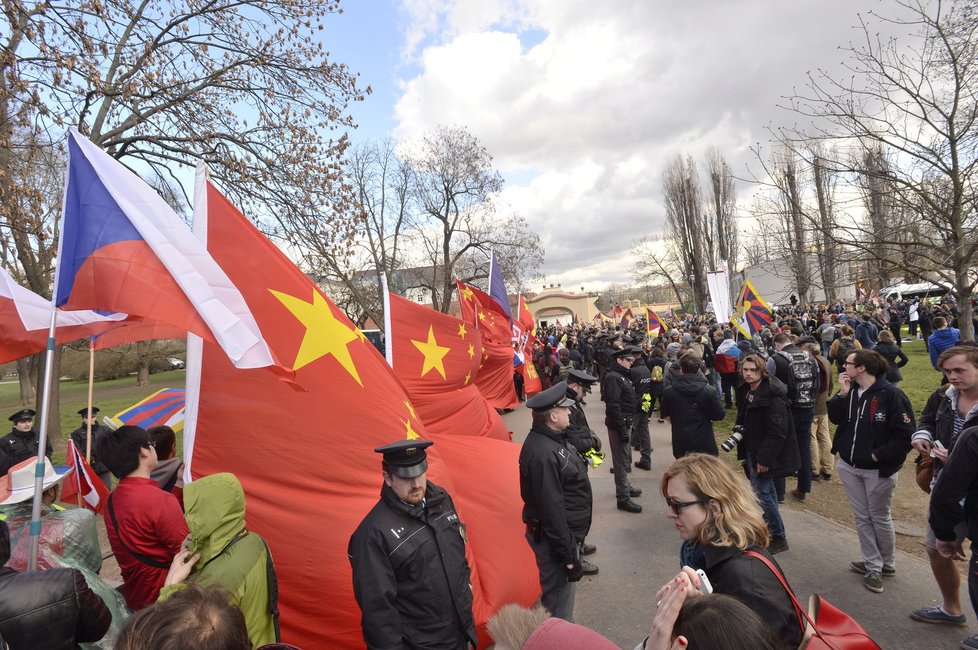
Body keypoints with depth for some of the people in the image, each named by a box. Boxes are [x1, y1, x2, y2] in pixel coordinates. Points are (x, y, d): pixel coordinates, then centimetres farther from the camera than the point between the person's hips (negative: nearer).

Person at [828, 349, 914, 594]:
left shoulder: (891, 394, -18)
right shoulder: (851, 391, 1)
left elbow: (905, 434, -18)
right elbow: (835, 418, -1)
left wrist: (879, 455, -18)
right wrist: (842, 394, -12)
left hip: (879, 470, -5)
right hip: (849, 466, 5)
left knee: (879, 518, 14)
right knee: (862, 518, 12)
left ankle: (887, 564, 35)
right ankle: (873, 566, 25)